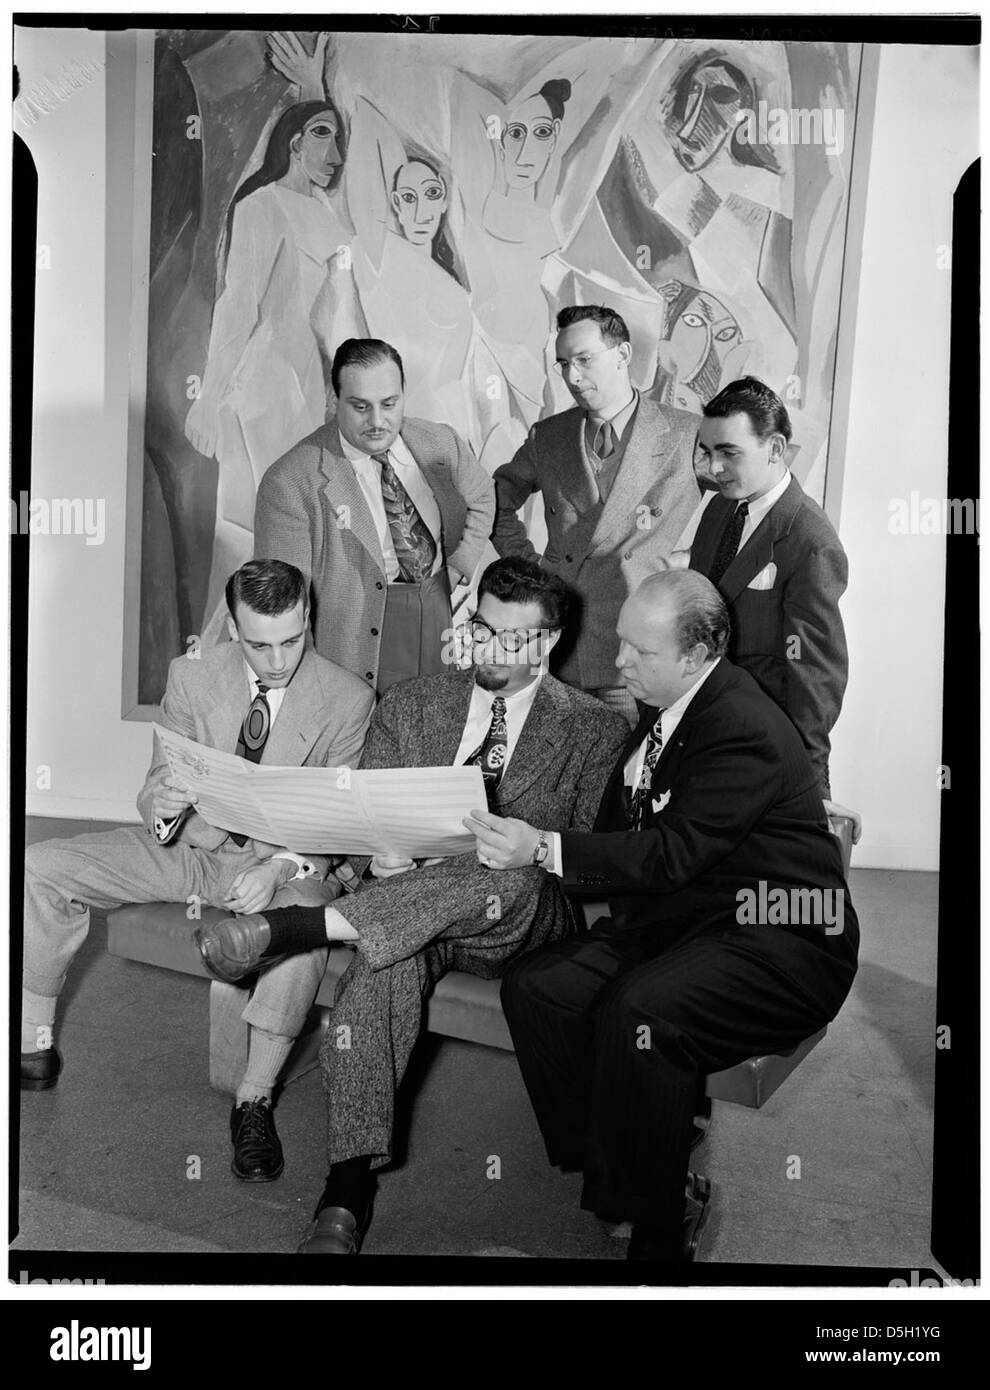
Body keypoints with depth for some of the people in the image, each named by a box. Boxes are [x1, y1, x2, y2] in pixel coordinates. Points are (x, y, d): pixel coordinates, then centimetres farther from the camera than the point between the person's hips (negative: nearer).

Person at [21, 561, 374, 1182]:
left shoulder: (348, 698, -10)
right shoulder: (192, 675, -3)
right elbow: (157, 791, 0)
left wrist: (280, 868, -29)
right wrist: (163, 802, -26)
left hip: (286, 861, -3)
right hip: (187, 845, 4)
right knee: (42, 867, -11)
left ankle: (254, 1101, -20)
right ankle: (35, 1044, 5)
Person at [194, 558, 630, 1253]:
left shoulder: (595, 728, 9)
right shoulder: (409, 705, 16)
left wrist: (531, 846, -18)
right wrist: (385, 852, -11)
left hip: (529, 921, -1)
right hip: (405, 901, 2)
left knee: (510, 878, -38)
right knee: (387, 960, -34)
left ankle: (298, 926, -38)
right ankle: (349, 1189, -28)